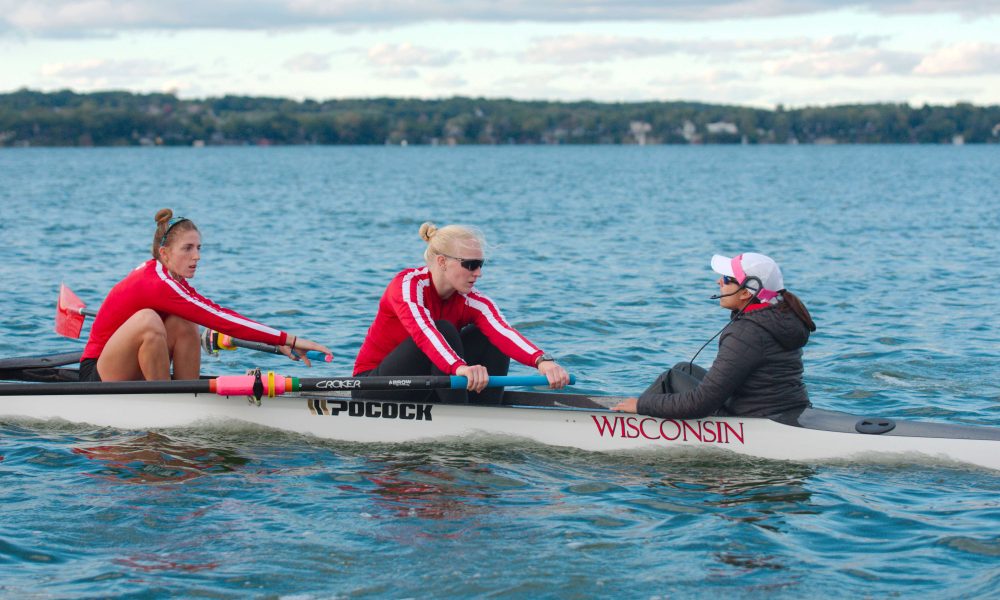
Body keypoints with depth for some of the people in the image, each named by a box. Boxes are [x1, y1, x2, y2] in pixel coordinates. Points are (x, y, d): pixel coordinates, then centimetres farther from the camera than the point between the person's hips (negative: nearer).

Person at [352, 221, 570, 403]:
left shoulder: (470, 301, -6)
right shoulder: (409, 283, -20)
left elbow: (503, 331, -26)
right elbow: (422, 331, -41)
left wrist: (542, 361, -47)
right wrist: (461, 367, -59)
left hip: (421, 393, 6)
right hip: (372, 389, -6)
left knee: (488, 339, -12)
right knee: (444, 331, -28)